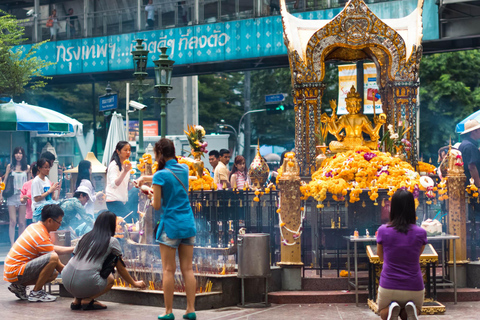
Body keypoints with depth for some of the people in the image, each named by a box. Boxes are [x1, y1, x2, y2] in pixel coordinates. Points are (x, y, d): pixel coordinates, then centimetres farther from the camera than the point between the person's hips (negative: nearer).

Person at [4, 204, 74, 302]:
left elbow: (53, 249, 21)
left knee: (53, 273, 15)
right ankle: (36, 293, -13)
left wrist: (74, 249, 20)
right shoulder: (42, 238, -19)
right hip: (15, 272, -10)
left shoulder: (34, 227, 9)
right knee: (53, 257, -26)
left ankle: (20, 286, 13)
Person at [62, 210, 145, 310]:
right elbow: (121, 268, 16)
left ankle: (77, 300, 14)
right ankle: (87, 300, 1)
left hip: (66, 280, 5)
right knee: (110, 279, 24)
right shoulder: (112, 241, 8)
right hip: (86, 283, -5)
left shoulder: (85, 237, 19)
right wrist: (134, 283, 34)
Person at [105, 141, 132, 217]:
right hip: (113, 200, -8)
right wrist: (125, 171, -38)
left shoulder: (125, 164, 16)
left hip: (122, 200, 8)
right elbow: (114, 184, -27)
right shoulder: (114, 165, -11)